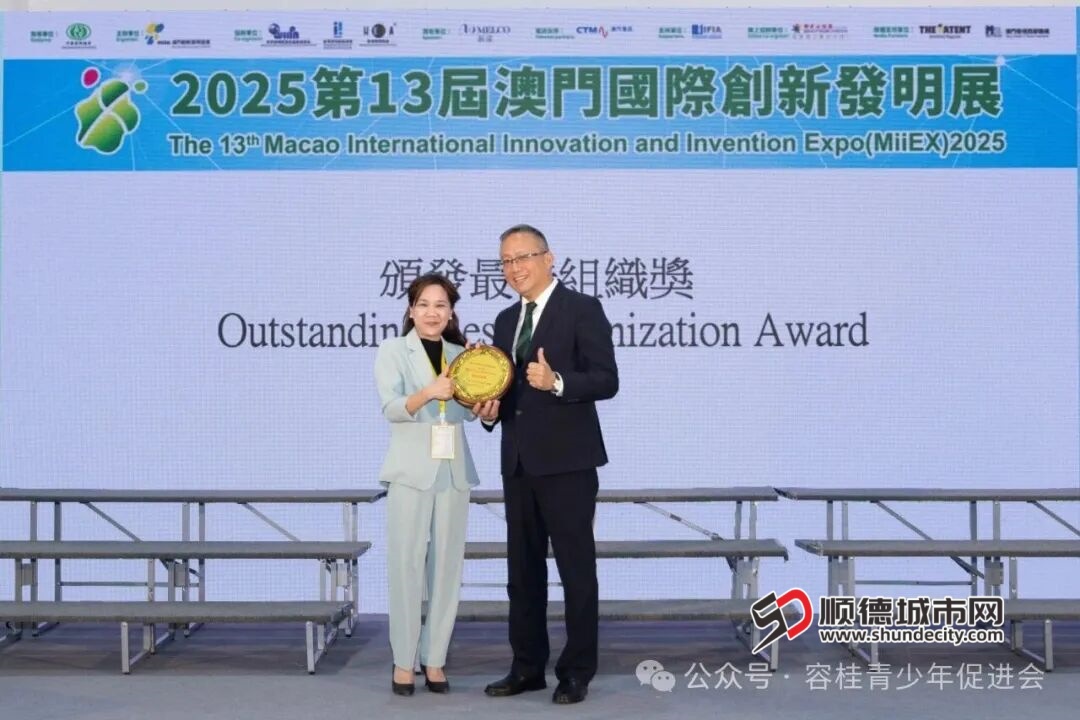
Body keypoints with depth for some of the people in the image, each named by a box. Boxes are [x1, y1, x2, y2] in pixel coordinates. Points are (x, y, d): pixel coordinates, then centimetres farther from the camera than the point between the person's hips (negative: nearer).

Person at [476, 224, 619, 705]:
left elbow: (606, 380, -13)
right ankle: (528, 665, 22)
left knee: (576, 567, 0)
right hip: (518, 462, 7)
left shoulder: (582, 309, -6)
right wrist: (490, 410, 0)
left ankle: (577, 671, 9)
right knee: (522, 569, 12)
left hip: (566, 461, -7)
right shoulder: (506, 320, 16)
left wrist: (557, 383, -27)